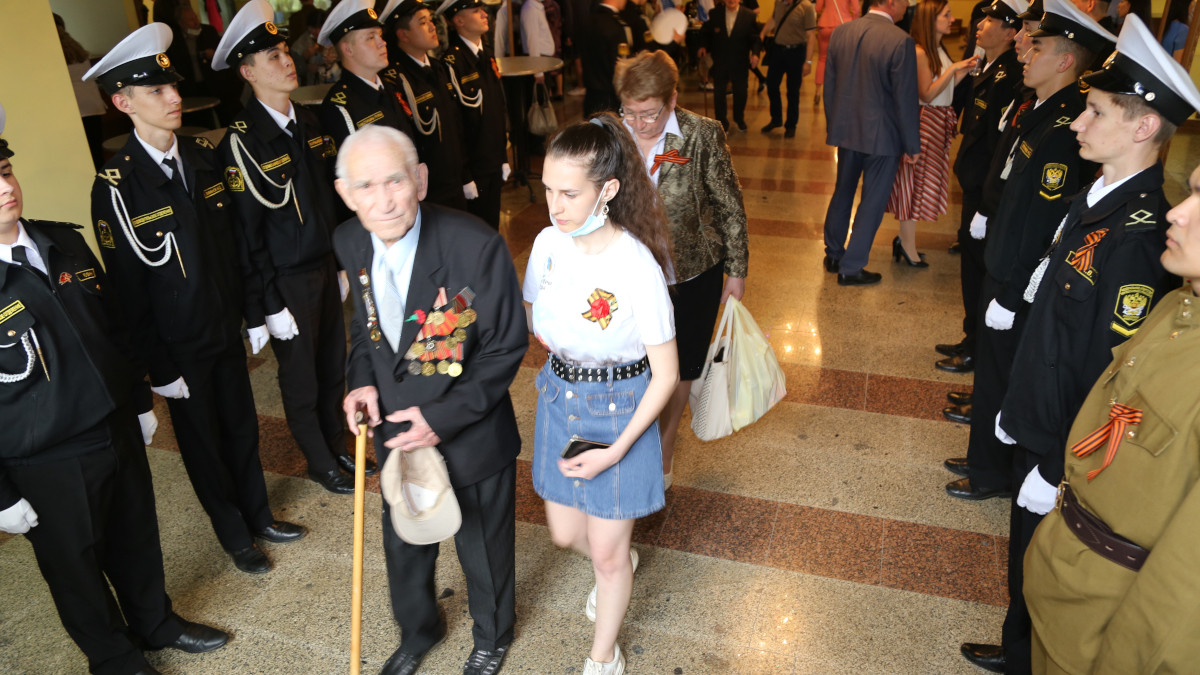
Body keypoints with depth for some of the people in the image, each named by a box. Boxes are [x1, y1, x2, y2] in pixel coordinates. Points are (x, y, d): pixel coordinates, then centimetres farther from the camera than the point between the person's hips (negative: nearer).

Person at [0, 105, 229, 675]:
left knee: (137, 537, 23)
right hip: (46, 467, -5)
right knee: (76, 567, 17)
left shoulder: (64, 242, -1)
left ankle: (155, 621, 49)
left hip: (118, 430, 5)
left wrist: (140, 401, 15)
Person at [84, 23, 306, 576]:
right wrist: (159, 368, -11)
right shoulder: (115, 187, -18)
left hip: (227, 328, 5)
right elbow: (127, 289, -13)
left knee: (242, 427, 19)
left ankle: (258, 515, 41)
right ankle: (235, 537, 34)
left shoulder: (204, 155, -2)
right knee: (203, 442, 14)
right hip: (179, 348, -4)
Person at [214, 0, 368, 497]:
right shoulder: (241, 143, -18)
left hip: (324, 267, 6)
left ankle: (337, 446, 40)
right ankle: (321, 464, 31)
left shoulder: (307, 122, 4)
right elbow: (247, 232, -16)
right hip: (285, 282, -6)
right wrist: (268, 307, -14)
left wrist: (341, 263, 13)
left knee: (333, 366, 19)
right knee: (301, 379, 11)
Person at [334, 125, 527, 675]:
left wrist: (444, 417, -23)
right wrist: (362, 379, -10)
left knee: (483, 548, 20)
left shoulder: (476, 246, -28)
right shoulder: (351, 242, -10)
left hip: (471, 437, -4)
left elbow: (506, 346, -18)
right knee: (403, 544, 26)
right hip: (395, 429, 5)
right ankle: (418, 631, 59)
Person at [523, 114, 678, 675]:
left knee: (606, 554, 12)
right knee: (564, 533, 22)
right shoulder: (549, 242, -11)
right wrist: (568, 354, -6)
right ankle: (621, 562, 58)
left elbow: (666, 374, -19)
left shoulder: (636, 267, -27)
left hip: (621, 413, -5)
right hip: (560, 400, 5)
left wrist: (615, 451, -21)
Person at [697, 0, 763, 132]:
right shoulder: (714, 14, -3)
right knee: (719, 93, 6)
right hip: (719, 63, 0)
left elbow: (755, 38, -5)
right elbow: (705, 32, 9)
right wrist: (703, 46, -9)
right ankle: (722, 122, 23)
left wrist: (755, 53, -22)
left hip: (740, 63, 0)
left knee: (740, 92, 12)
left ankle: (739, 119, 37)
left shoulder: (749, 16, -6)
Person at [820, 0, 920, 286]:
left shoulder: (840, 32, -2)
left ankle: (833, 255, 34)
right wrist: (912, 144, -4)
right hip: (882, 135, -5)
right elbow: (906, 99, -15)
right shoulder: (901, 41, -19)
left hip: (846, 130, 6)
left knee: (842, 193, 22)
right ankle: (851, 268, 14)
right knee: (872, 201, 7)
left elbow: (829, 85, 5)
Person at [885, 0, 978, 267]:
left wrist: (965, 69, 2)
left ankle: (905, 239, 21)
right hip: (925, 123, -9)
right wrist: (952, 69, -20)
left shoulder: (940, 50, 12)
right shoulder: (920, 52, -16)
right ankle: (908, 246, 8)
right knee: (916, 182, -2)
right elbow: (927, 94, -18)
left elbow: (946, 86, 12)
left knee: (920, 184, 12)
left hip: (939, 124, 9)